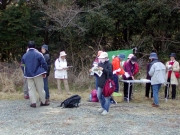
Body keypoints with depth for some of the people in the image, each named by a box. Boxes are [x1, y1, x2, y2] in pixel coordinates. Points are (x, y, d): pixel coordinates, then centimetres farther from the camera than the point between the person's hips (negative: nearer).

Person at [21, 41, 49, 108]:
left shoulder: (24, 56, 5)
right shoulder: (38, 54, -7)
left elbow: (22, 65, 14)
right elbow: (44, 64, -7)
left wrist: (25, 74, 23)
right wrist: (44, 72, 3)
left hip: (28, 75, 3)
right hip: (37, 74, -3)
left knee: (31, 88, 6)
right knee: (40, 88, 5)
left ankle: (33, 102, 2)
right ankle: (43, 102, 13)